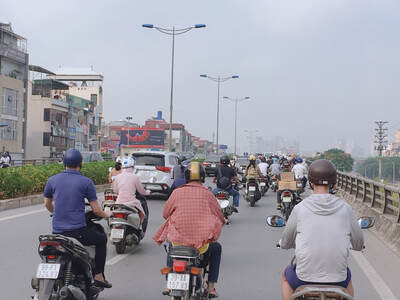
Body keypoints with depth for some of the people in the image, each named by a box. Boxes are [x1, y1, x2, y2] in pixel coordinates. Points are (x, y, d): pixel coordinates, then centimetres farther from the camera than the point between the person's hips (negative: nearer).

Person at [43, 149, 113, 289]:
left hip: (56, 232, 4)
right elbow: (96, 210, -3)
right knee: (101, 238, 22)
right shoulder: (86, 182, -6)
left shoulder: (52, 180, 4)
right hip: (78, 232, -4)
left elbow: (47, 204, 20)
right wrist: (106, 214, 19)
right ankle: (98, 276, 18)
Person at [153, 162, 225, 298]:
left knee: (171, 246, 37)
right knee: (216, 248, 30)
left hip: (178, 240, 2)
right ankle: (211, 287, 22)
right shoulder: (207, 194, -1)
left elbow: (165, 213, 11)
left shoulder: (177, 192, 1)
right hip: (202, 242, -2)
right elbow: (220, 217, 6)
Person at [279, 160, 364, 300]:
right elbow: (359, 245, 6)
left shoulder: (299, 209, -7)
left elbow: (285, 244, 5)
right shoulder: (345, 209, -4)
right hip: (337, 280, 2)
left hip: (305, 277, -2)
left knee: (285, 274, 32)